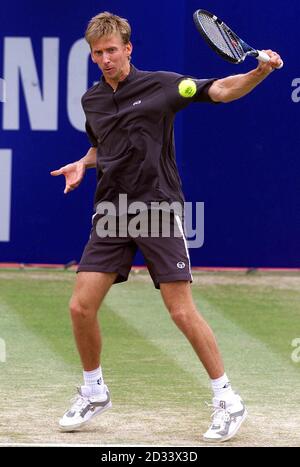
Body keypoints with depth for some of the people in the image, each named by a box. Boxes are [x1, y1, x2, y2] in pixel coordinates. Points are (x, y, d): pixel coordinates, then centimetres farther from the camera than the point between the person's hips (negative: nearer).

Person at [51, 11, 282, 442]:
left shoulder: (160, 85, -4)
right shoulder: (92, 100, 12)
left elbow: (222, 90, -13)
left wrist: (260, 71, -31)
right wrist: (83, 164, 8)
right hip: (111, 213, 5)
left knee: (182, 312, -9)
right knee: (81, 307, -3)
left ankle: (227, 400, 3)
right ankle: (94, 393, 19)